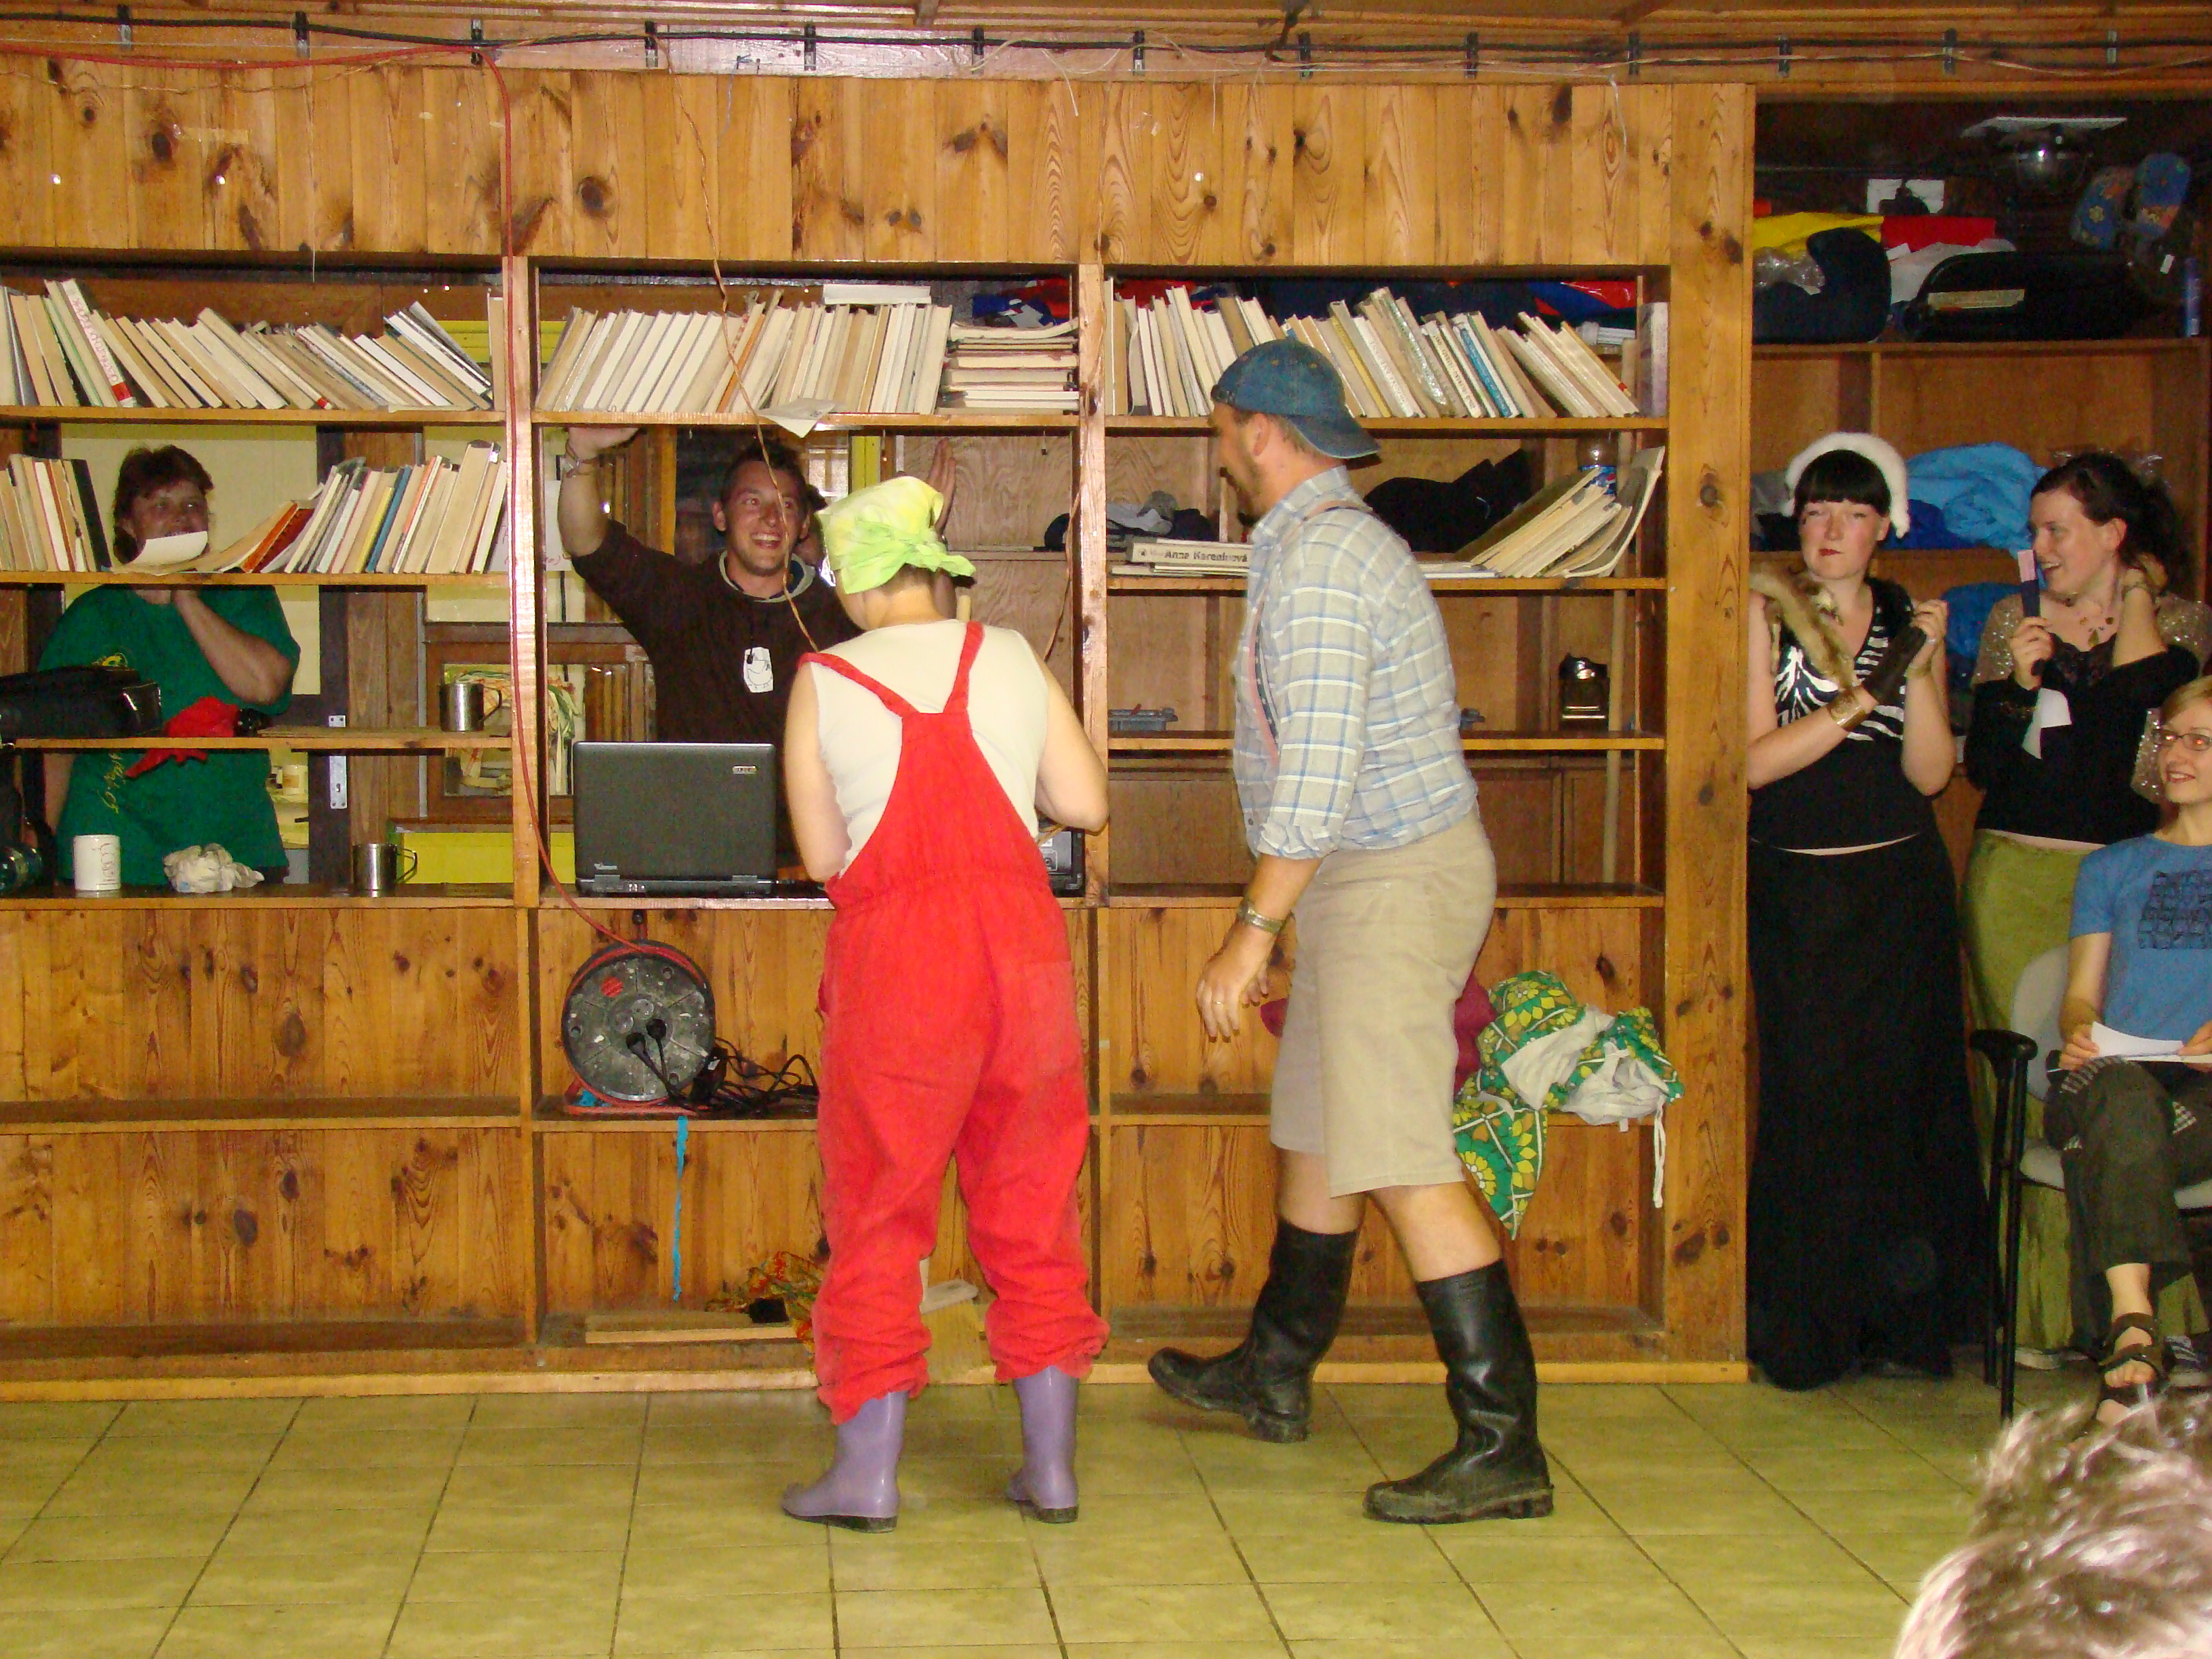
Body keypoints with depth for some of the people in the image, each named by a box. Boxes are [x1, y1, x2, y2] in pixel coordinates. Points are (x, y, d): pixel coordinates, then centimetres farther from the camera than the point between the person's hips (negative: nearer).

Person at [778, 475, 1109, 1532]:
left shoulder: (824, 683, 0)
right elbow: (1086, 802, 7)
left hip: (893, 952, -2)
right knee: (1031, 1209, 11)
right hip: (1020, 941, 3)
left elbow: (821, 857, 2)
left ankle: (868, 1473, 8)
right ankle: (1051, 1466, 15)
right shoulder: (1010, 658, 5)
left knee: (877, 1214, 7)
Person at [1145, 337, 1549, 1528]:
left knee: (1403, 1163, -10)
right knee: (1314, 1127, 20)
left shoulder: (1317, 557, -17)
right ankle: (1275, 1373, 36)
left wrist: (1256, 929, -23)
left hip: (1392, 880, -11)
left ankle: (1502, 1447, -8)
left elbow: (1317, 770, -25)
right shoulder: (1333, 538, 16)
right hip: (1369, 879, 11)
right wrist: (1279, 917, 25)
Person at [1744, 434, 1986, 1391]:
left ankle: (1905, 1321, 14)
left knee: (1904, 1090, 4)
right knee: (1810, 1103, -4)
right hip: (1798, 891, -3)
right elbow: (1752, 760, -10)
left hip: (1901, 886, 3)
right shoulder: (1765, 614, 0)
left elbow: (1931, 774, 2)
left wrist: (1919, 673, -11)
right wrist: (1859, 699, -16)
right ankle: (1805, 1334, 5)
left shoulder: (1908, 620, 8)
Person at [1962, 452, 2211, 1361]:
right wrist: (2017, 682, -9)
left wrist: (2133, 600, -5)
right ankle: (2040, 1307, 5)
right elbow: (1981, 765, 6)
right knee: (2027, 1086, -1)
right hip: (2015, 879, 1)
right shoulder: (2013, 620, 11)